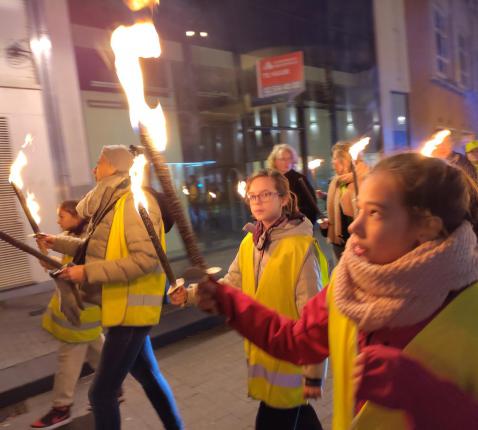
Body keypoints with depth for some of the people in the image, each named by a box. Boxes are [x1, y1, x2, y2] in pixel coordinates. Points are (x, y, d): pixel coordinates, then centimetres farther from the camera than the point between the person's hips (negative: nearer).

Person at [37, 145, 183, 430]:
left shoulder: (135, 201, -17)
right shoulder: (113, 202, 11)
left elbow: (145, 258, -26)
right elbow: (101, 249, 20)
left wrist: (88, 272, -25)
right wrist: (59, 243, 16)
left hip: (131, 308, -10)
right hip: (126, 307, 10)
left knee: (102, 393, -1)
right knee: (148, 375, 21)